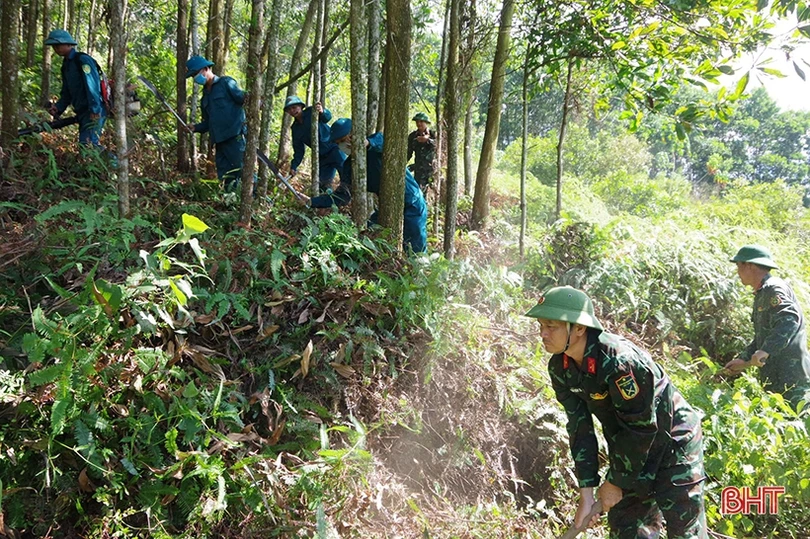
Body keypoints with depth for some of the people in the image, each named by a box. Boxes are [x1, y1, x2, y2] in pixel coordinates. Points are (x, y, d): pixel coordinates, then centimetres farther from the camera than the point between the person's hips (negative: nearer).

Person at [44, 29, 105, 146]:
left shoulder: (83, 60, -10)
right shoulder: (66, 64, 17)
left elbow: (93, 85, -19)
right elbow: (66, 93, 19)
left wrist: (95, 110, -26)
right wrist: (58, 107, 1)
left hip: (94, 112, -10)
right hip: (82, 112, 10)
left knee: (88, 144, -20)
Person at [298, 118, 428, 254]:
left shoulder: (376, 143, -13)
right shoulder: (349, 166, 1)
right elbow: (342, 196, -3)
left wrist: (369, 143, -54)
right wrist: (312, 201, -12)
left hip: (412, 205, -5)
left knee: (416, 252, -5)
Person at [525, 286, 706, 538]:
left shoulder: (621, 361, -34)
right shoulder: (560, 368, -11)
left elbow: (641, 429, -26)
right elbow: (579, 428, -7)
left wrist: (616, 482, -16)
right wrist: (586, 491, -10)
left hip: (673, 442, -7)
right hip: (626, 447, 7)